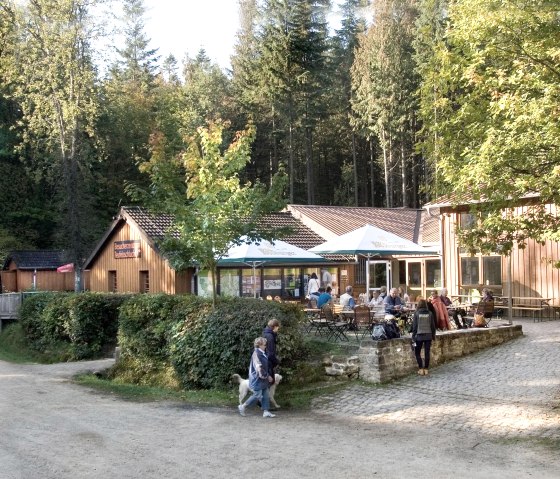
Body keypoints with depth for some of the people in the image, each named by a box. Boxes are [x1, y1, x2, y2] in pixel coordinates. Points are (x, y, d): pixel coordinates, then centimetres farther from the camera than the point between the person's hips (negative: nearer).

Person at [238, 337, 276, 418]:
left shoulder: (262, 353, 9)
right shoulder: (256, 354, -20)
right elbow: (259, 368, -22)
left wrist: (267, 376, 16)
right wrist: (267, 376, -17)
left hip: (263, 379, 9)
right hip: (257, 379, -9)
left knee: (265, 395, 7)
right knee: (257, 395, -2)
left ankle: (266, 411, 9)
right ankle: (243, 407, 11)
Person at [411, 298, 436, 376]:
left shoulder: (416, 313, -5)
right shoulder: (430, 313, 1)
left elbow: (414, 326, -4)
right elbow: (433, 326, 5)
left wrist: (413, 336, 2)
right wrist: (433, 336, 14)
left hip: (419, 336, -2)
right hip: (428, 336, 2)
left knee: (417, 352, 10)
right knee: (427, 353, 7)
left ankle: (421, 369, 3)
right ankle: (426, 369, 9)